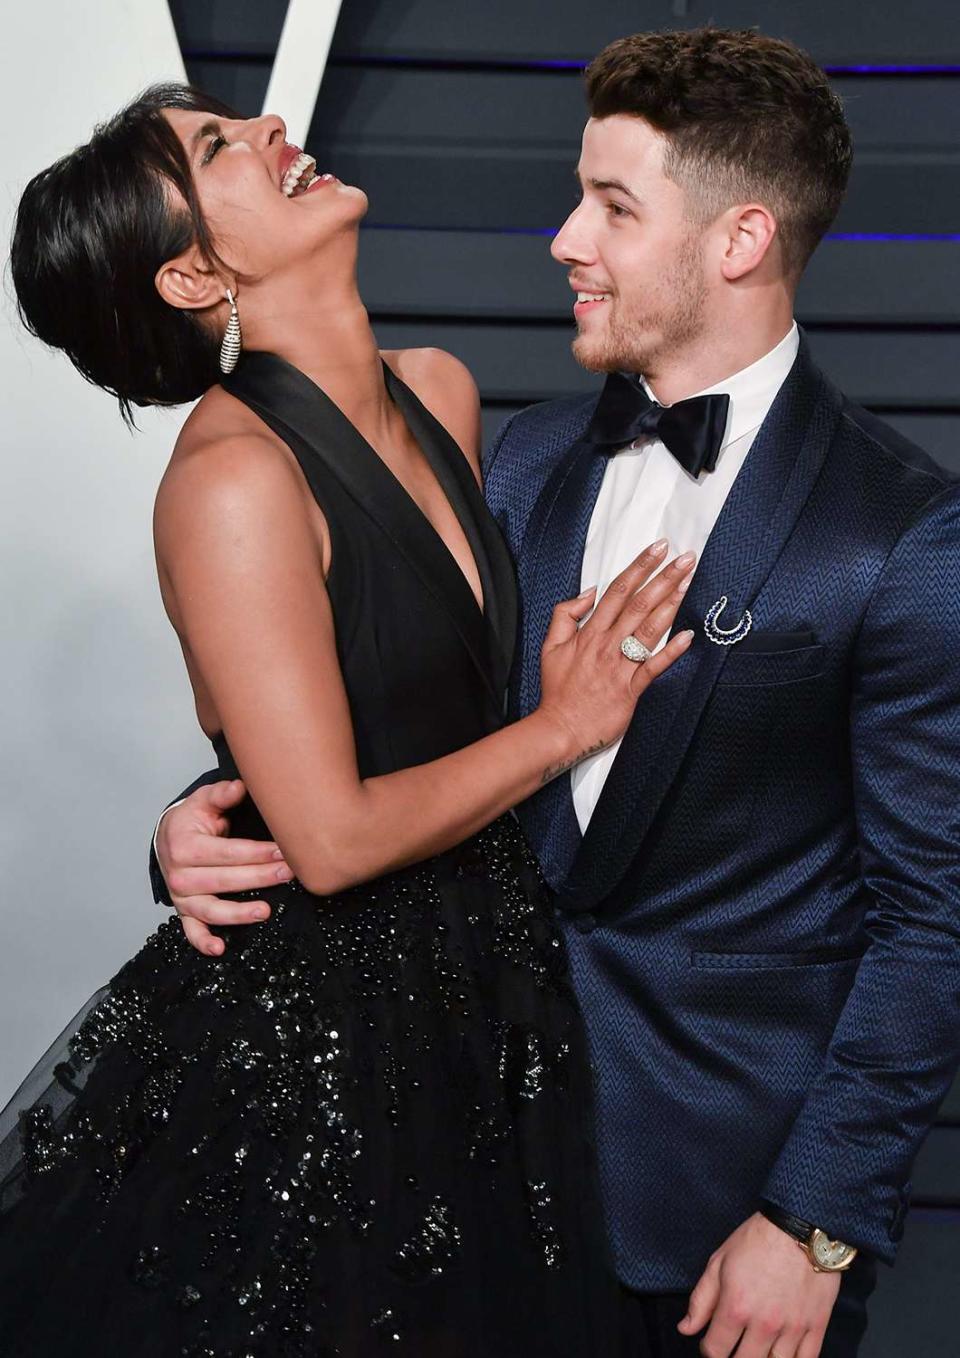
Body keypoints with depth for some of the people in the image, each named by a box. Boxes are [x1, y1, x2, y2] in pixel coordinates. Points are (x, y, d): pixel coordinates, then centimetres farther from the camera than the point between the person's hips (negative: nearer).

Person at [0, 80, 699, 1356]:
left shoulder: (438, 391, 2)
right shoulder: (233, 477, -22)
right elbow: (334, 840, -23)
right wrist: (566, 725, -13)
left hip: (477, 993, 7)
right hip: (324, 1025, -7)